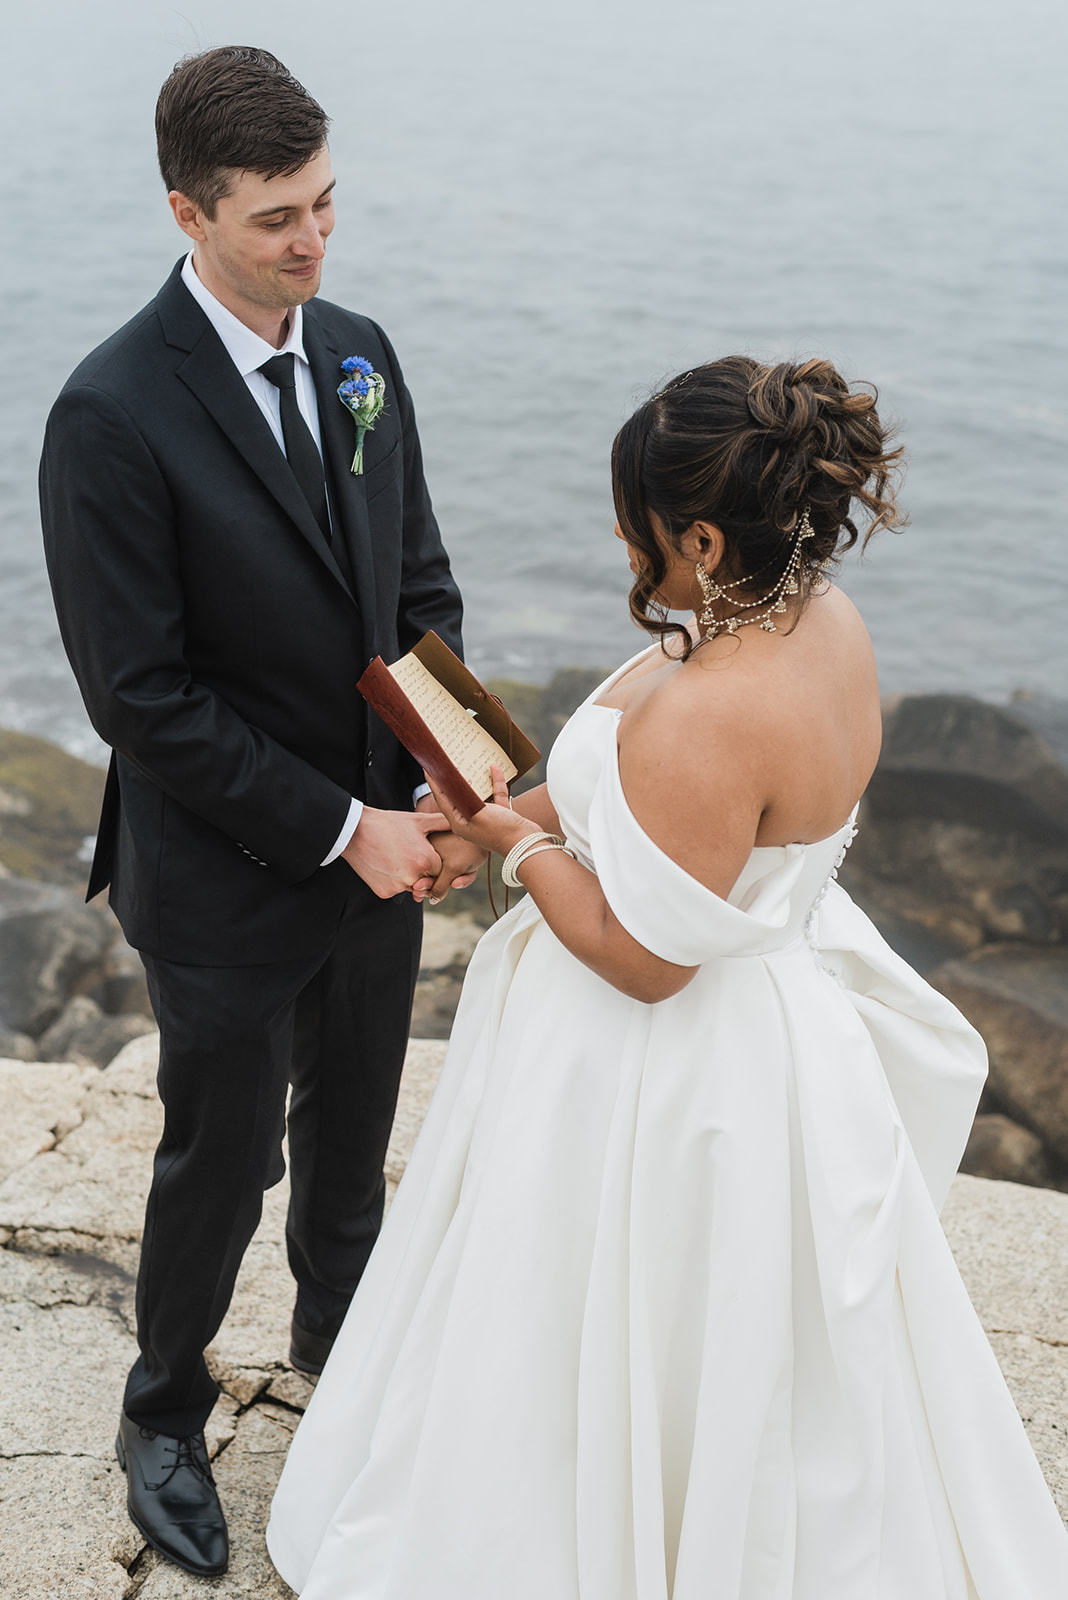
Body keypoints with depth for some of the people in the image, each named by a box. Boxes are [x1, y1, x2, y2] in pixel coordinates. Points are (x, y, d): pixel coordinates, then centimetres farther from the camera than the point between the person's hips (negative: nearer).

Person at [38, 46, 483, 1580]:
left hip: (377, 848, 6)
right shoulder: (113, 414, -22)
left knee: (352, 1133, 24)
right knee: (223, 1163, 14)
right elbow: (142, 695, -22)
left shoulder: (359, 351, -2)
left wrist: (442, 787, -8)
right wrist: (344, 830, -21)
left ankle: (336, 1324, 52)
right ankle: (164, 1411, 41)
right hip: (229, 883, -5)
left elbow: (422, 586, 5)